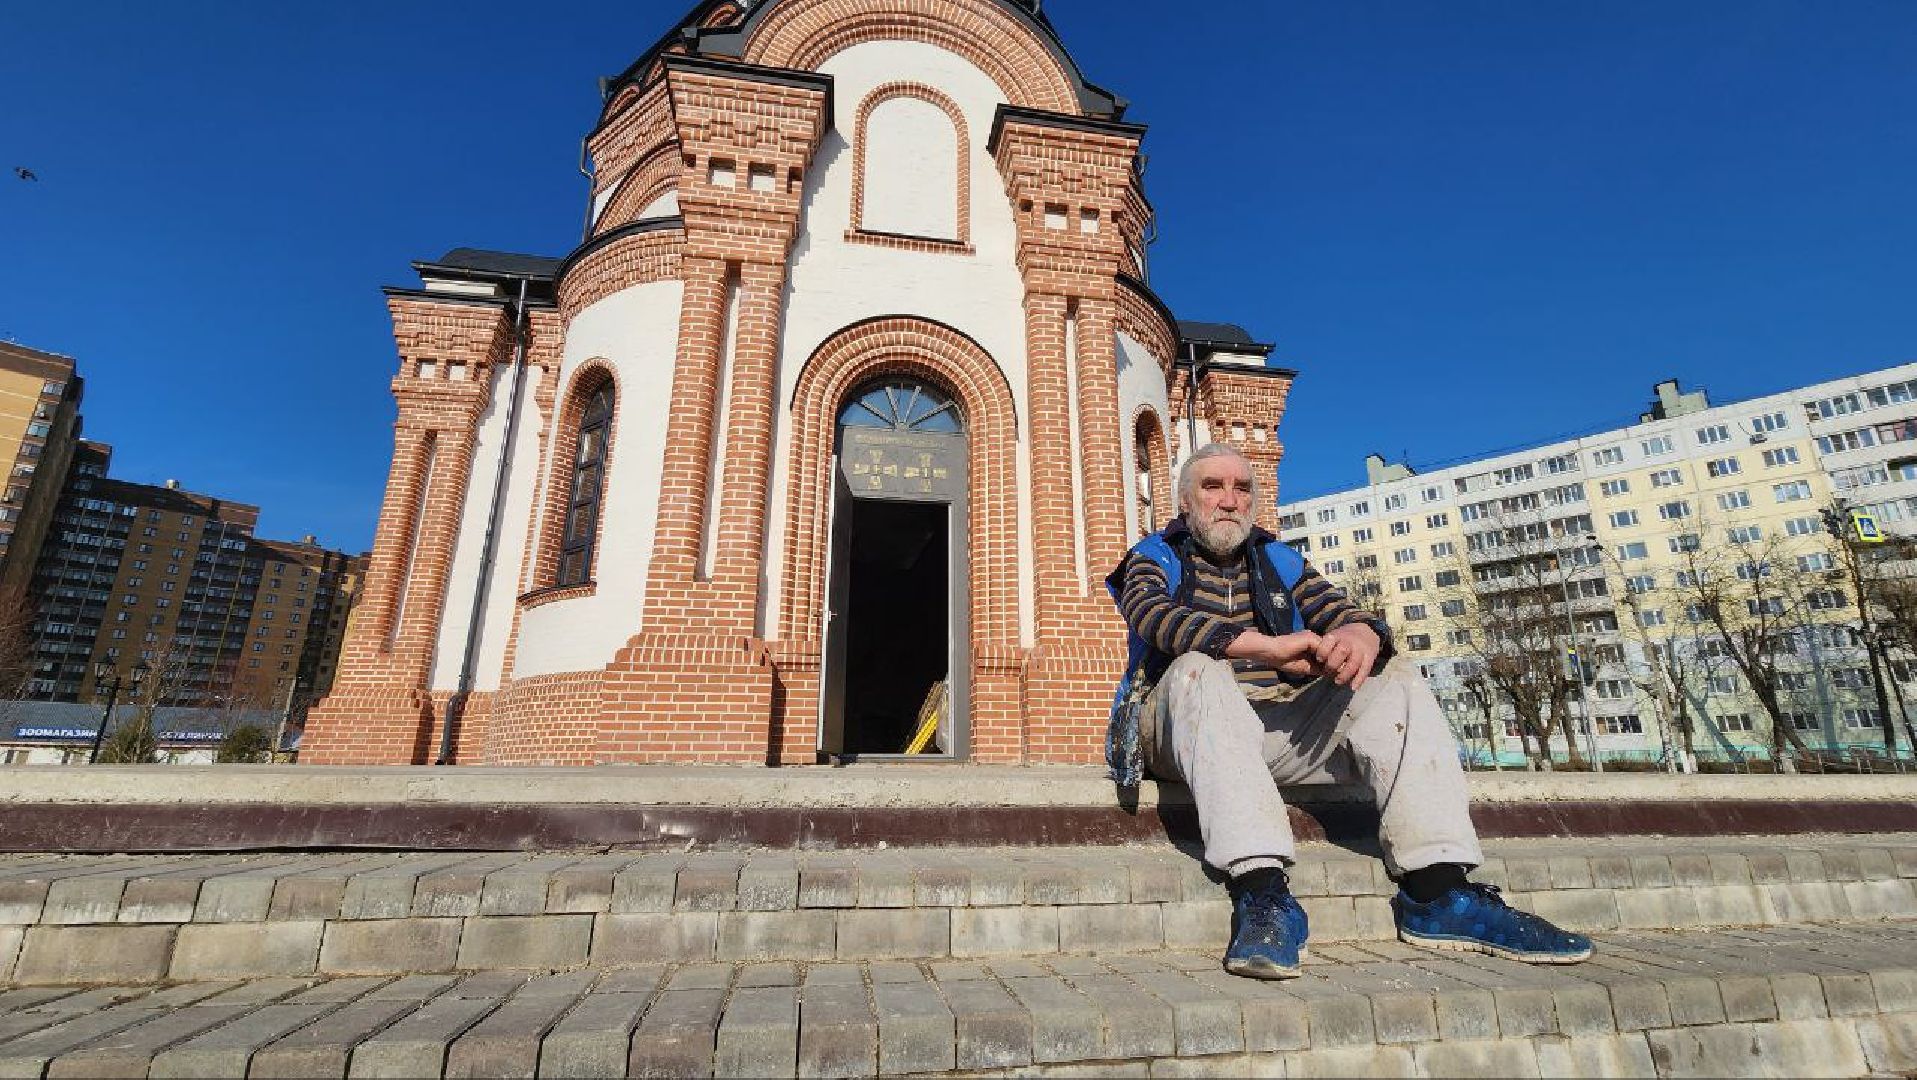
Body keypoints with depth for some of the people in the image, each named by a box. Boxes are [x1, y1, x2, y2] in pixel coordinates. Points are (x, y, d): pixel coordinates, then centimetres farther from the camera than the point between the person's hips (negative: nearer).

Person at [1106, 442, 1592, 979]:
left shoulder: (1280, 562, 20)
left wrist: (1363, 636, -21)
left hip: (1284, 725, 5)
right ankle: (1261, 890, -44)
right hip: (1192, 729, -4)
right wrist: (1267, 646, -30)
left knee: (1395, 679, -11)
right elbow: (1158, 619, -17)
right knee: (1197, 670, -35)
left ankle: (1438, 892, -20)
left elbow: (1344, 614, 6)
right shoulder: (1154, 558, 7)